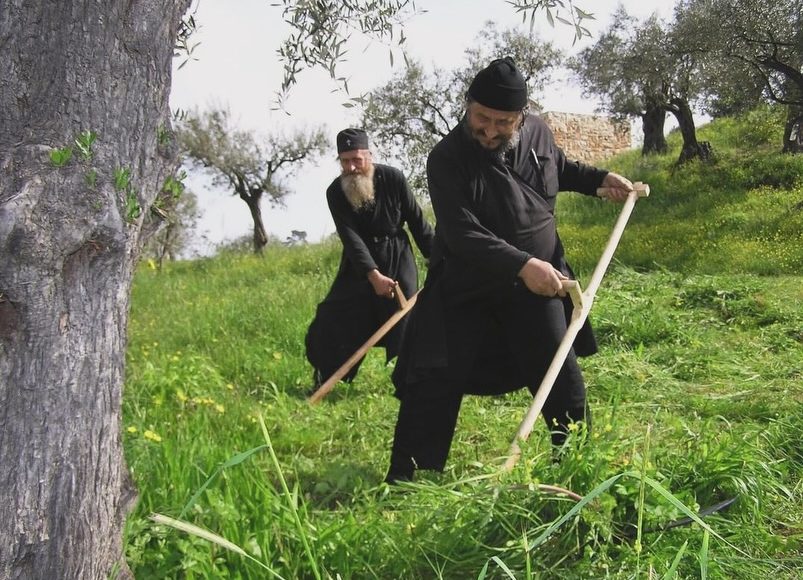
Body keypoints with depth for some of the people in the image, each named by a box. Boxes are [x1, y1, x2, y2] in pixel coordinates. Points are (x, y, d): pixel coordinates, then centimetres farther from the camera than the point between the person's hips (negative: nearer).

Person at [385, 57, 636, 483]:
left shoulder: (537, 132, -3)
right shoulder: (447, 159, -20)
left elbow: (560, 168, 22)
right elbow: (462, 234, -29)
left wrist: (598, 180, 7)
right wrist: (522, 264, -38)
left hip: (537, 286, 4)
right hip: (464, 288, -3)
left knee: (562, 381, 7)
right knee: (435, 384, -5)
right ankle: (405, 481, 7)